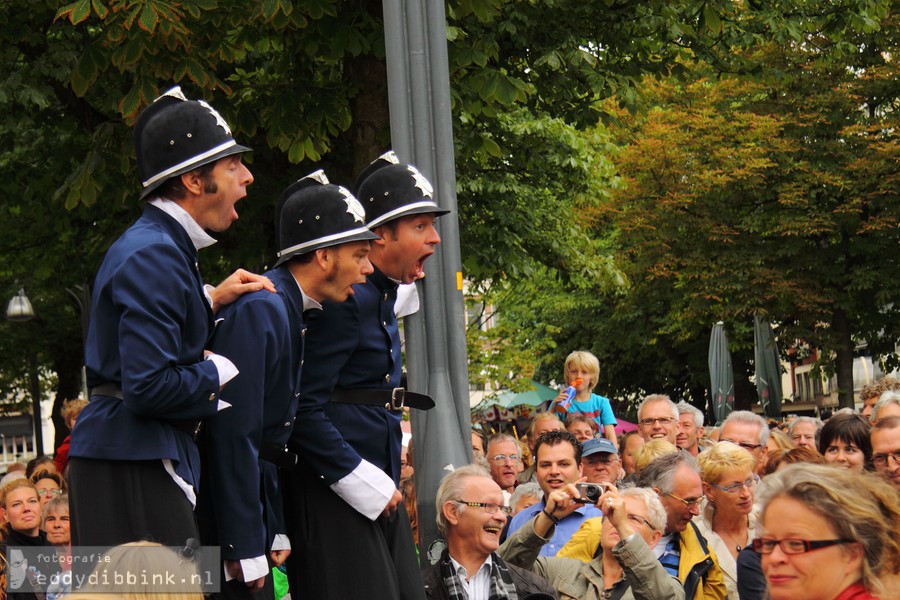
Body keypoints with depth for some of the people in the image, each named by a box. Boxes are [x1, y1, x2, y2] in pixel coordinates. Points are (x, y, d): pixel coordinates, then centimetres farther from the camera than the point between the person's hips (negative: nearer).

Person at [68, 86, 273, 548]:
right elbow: (149, 386, -22)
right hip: (132, 466, -11)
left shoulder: (157, 246, 17)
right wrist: (223, 372, -8)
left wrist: (210, 303, 11)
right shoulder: (154, 256, -16)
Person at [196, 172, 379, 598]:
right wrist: (245, 549, -22)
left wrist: (274, 532, 16)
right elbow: (233, 432, -23)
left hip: (257, 481, 10)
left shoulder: (291, 311, 12)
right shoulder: (259, 310, -19)